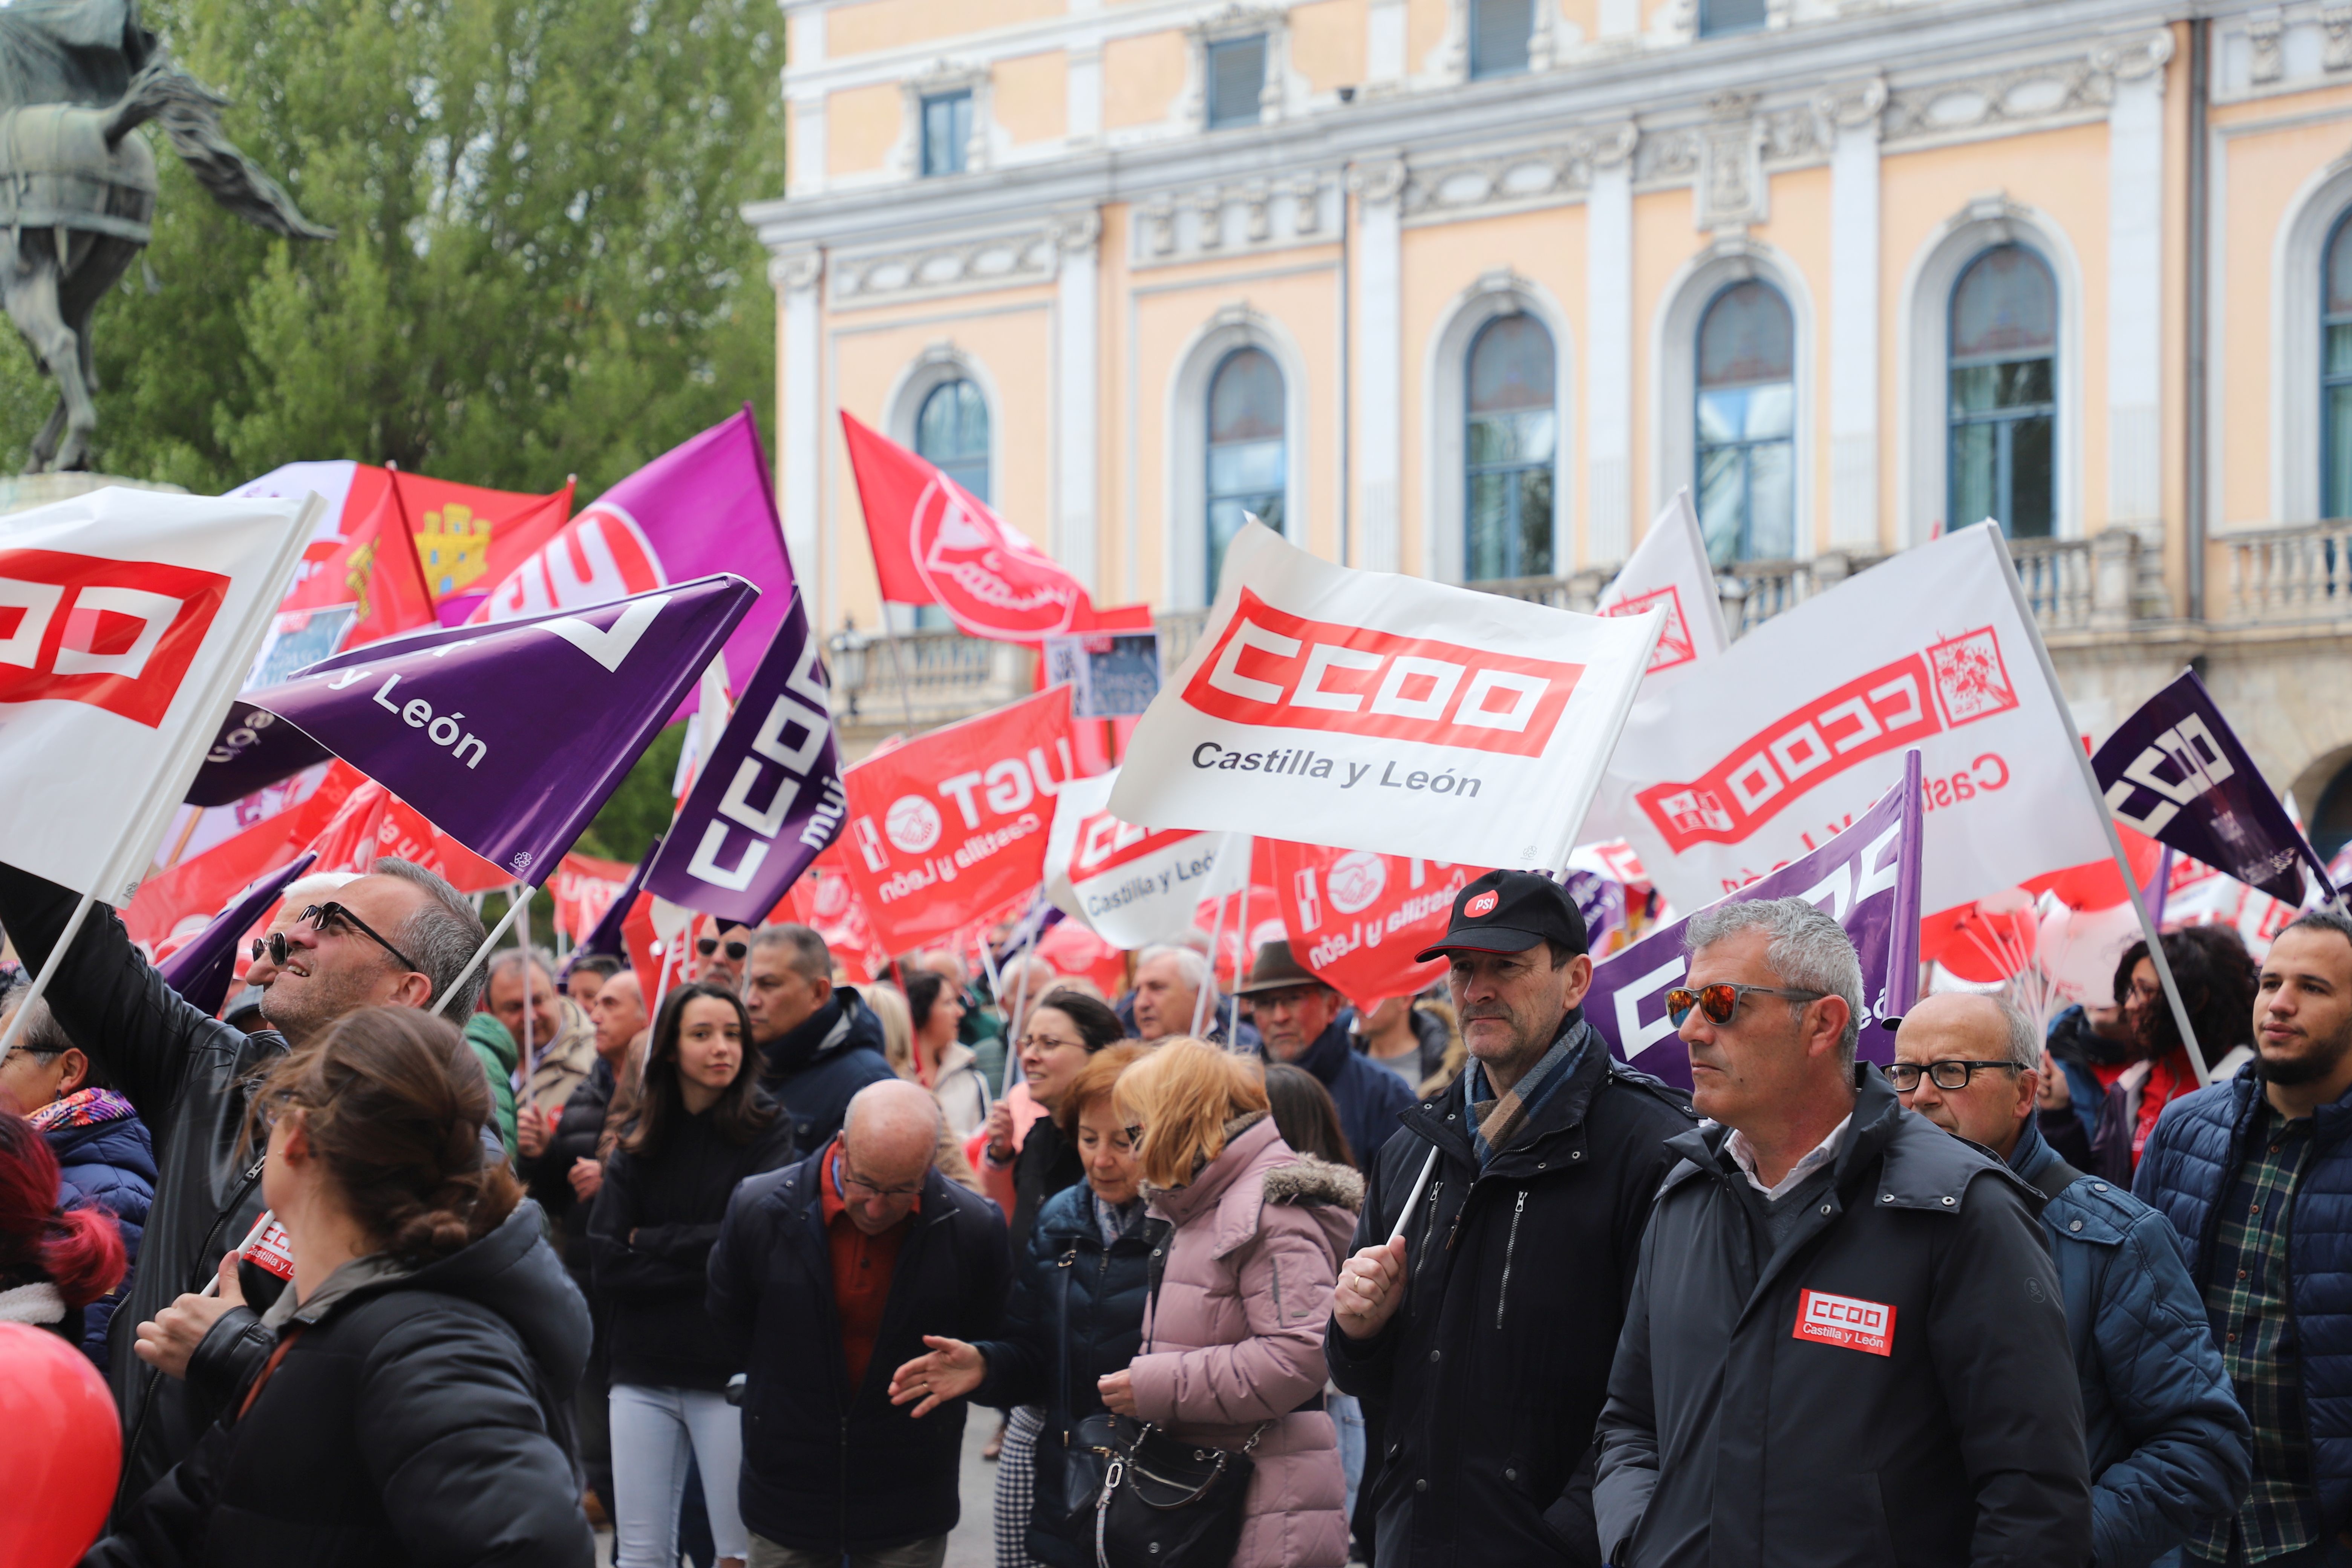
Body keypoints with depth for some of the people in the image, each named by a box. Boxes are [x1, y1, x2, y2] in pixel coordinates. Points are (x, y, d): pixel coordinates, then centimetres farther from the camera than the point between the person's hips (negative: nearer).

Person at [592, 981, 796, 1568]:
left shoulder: (767, 1134, -1)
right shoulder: (637, 1146, 8)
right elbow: (606, 1262, -2)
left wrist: (652, 1241, -4)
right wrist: (704, 1263, -10)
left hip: (730, 1371, -3)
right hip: (643, 1371, 4)